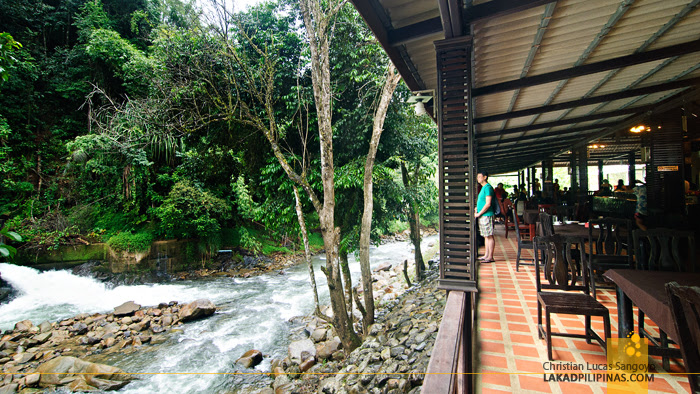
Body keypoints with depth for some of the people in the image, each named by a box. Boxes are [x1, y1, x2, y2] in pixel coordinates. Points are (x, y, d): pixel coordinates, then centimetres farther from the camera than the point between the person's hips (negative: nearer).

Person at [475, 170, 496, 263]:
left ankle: (490, 257, 1)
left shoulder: (488, 187, -13)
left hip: (486, 215, -10)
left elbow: (488, 204, -19)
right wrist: (477, 208, 10)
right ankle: (486, 255, 19)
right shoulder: (483, 188, 17)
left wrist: (479, 213, -14)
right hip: (482, 215, 10)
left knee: (489, 236, -4)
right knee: (486, 236, 12)